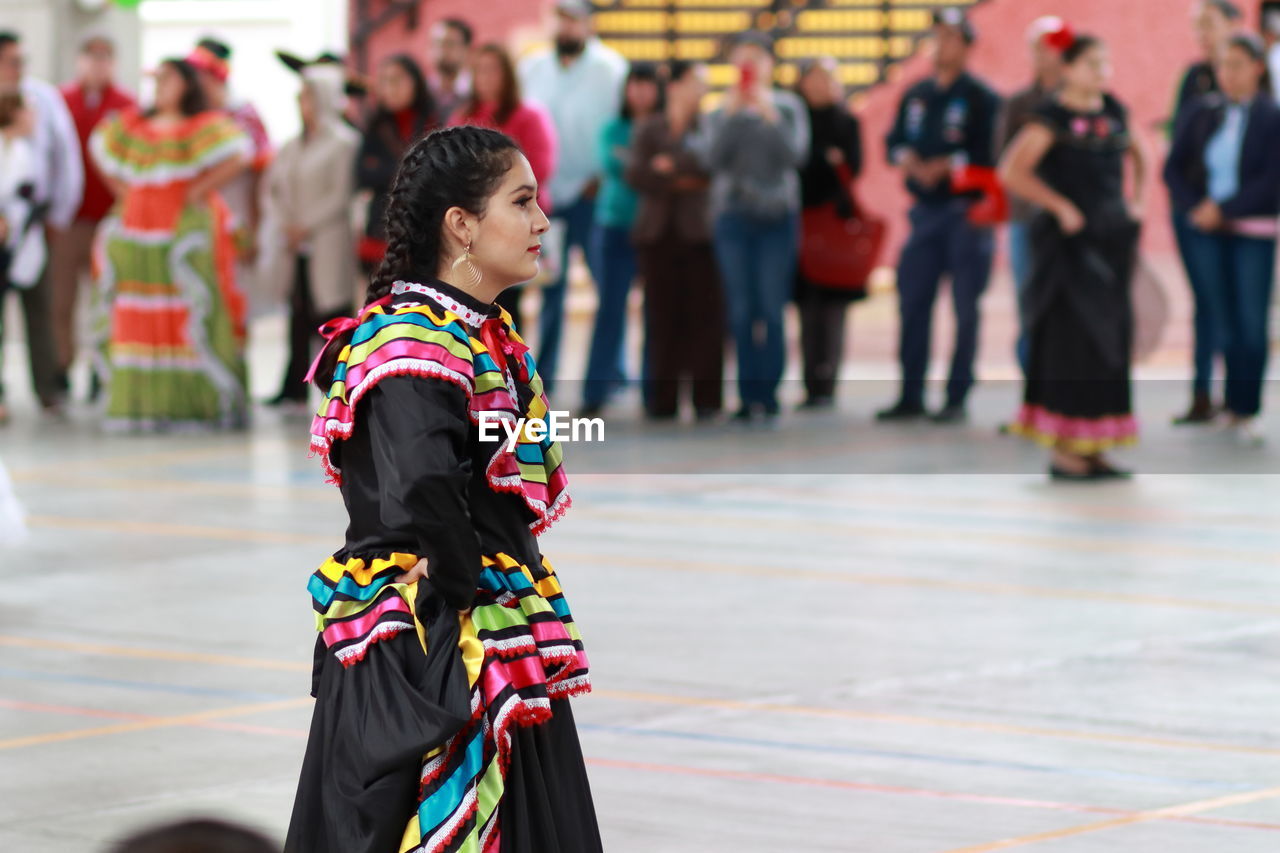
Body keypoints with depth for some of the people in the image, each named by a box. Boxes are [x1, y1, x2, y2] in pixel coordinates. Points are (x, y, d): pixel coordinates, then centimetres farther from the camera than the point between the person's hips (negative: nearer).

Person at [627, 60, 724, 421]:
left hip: (696, 232, -2)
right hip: (657, 232, 2)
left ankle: (706, 399, -2)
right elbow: (635, 174, 1)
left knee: (704, 316, -6)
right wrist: (679, 181, -9)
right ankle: (663, 400, 5)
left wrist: (672, 166, -8)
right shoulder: (648, 129, 11)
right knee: (663, 318, 1)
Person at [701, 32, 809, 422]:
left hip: (778, 217, -1)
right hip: (732, 215, 1)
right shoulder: (721, 110, 8)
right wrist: (730, 115, -13)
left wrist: (770, 115, -15)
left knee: (772, 311, -6)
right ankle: (748, 395, 2)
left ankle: (768, 394, -3)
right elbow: (713, 157, -5)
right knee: (740, 311, -2)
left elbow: (795, 154, -7)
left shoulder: (788, 106, 6)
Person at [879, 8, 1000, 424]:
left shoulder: (981, 97, -5)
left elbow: (989, 153, -12)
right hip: (925, 213, 6)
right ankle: (910, 398, 12)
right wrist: (907, 159, -6)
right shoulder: (915, 95, 14)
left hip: (967, 213, -6)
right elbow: (895, 141, 15)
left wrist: (945, 165, -18)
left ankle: (957, 399, 2)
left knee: (965, 308, -2)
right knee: (913, 303, 5)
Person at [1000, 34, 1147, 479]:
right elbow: (1012, 171, -16)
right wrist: (1061, 207, -15)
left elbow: (1136, 155, 29)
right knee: (1072, 340, -7)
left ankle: (1093, 450, 14)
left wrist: (1134, 200, 15)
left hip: (1113, 238, 7)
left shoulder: (1113, 112, 11)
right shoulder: (1053, 117, -9)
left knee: (1111, 339, 7)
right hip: (1069, 239, -7)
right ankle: (1064, 450, -3)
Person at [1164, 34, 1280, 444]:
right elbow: (1173, 168, 7)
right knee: (1224, 321, 6)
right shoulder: (1201, 113, 6)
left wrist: (1223, 209, -13)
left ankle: (1246, 410, 0)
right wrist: (1194, 207, -8)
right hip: (1207, 232, 3)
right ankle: (1233, 405, 12)